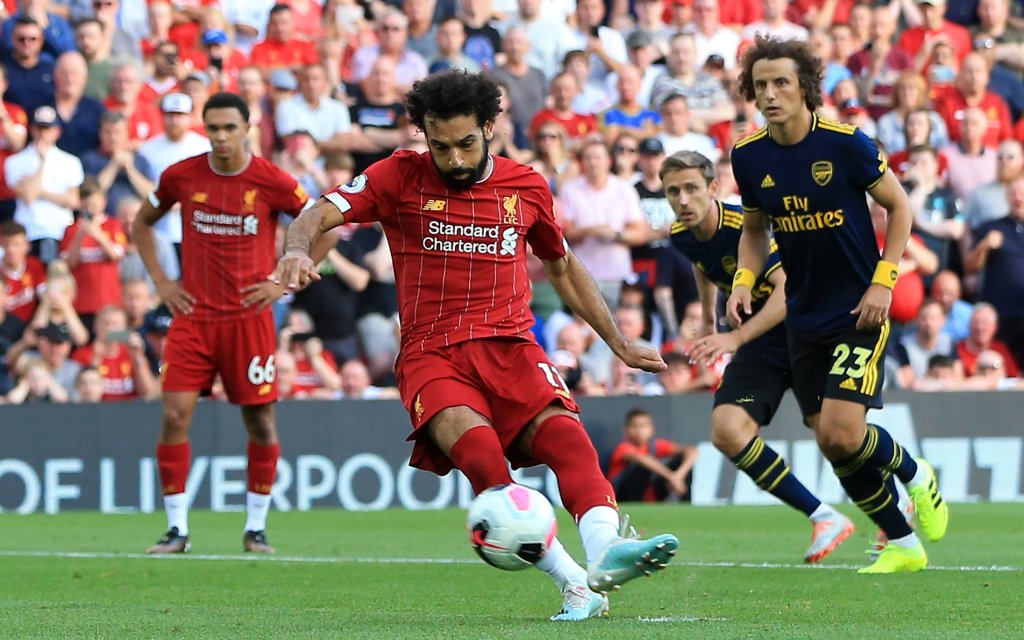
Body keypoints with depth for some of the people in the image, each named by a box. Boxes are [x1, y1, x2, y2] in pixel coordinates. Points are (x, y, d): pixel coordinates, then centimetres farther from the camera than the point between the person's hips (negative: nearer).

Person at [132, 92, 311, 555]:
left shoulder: (271, 182, -6)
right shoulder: (181, 176, 0)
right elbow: (141, 224, 17)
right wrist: (161, 282, 7)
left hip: (249, 316, -1)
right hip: (193, 315, 1)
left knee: (260, 421, 2)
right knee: (175, 415, -9)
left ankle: (256, 528, 15)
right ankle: (177, 529, -1)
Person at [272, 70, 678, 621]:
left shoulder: (526, 187, 13)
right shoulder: (401, 177, 5)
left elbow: (562, 267, 28)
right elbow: (320, 214, -3)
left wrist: (619, 344, 29)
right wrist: (297, 249, -27)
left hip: (510, 348, 3)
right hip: (431, 355, -2)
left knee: (566, 433, -29)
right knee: (477, 445, -33)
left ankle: (605, 551, -51)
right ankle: (573, 584, -38)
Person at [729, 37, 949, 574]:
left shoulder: (845, 143, -15)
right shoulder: (749, 156, -2)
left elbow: (898, 206, -4)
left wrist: (883, 281, -11)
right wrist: (743, 280, -2)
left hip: (859, 309, -5)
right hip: (804, 318, 5)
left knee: (841, 432, -17)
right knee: (831, 444, 4)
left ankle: (914, 474, 15)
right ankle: (902, 545, 22)